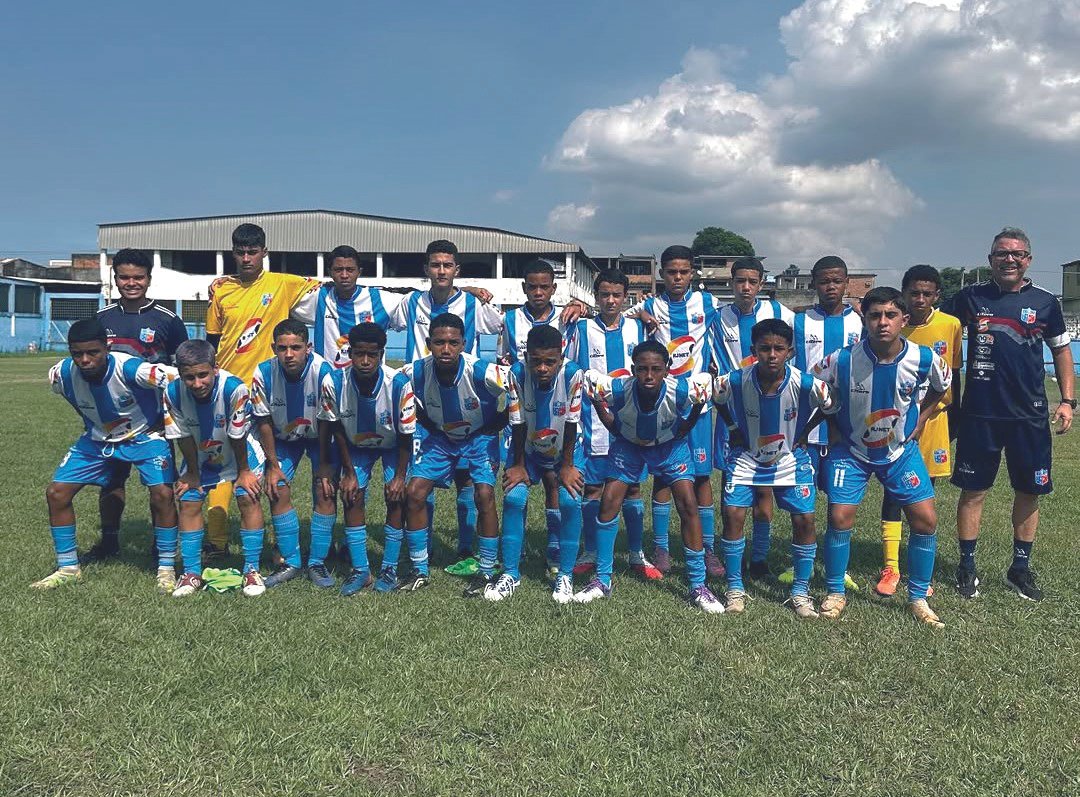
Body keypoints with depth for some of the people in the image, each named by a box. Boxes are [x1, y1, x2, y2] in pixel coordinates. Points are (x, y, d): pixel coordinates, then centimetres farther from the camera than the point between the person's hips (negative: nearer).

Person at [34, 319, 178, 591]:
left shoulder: (130, 369, -34)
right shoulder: (62, 374, -18)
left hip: (144, 436, -5)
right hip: (97, 439, 5)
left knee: (162, 494, -23)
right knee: (56, 492, -3)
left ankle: (166, 569, -4)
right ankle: (68, 568, 16)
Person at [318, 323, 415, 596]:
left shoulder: (399, 384, -34)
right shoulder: (334, 382, -29)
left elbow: (406, 435, -20)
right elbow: (337, 430, -12)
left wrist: (400, 475, -15)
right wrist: (349, 472, -9)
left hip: (393, 444, -2)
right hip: (356, 444, 2)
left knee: (395, 498, -12)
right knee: (352, 498, -7)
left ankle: (389, 568, 2)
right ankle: (360, 570, 5)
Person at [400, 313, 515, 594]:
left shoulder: (482, 372, -30)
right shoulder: (414, 373, -22)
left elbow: (513, 403, -15)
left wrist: (489, 430, -9)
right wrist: (432, 429, -2)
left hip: (480, 438, -3)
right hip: (440, 439, 3)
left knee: (484, 495, -19)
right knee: (414, 492, -8)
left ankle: (486, 573, -2)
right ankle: (420, 571, 8)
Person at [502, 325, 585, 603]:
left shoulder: (573, 375, -30)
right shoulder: (517, 374, -27)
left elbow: (571, 425, -19)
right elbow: (518, 424, -16)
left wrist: (567, 465, -12)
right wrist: (518, 465, -8)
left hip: (565, 450, -1)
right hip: (527, 449, 1)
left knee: (570, 501, -17)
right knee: (513, 498, -14)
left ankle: (565, 575, -1)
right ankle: (510, 573, 1)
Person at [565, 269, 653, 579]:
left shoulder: (637, 328, 7)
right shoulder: (582, 329, 2)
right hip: (594, 425, -1)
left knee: (633, 489, 6)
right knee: (592, 489, 4)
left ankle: (637, 555, 17)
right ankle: (590, 554, 17)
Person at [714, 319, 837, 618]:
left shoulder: (806, 384, -24)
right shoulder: (734, 381, -24)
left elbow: (832, 406, -2)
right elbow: (713, 395, 1)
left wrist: (803, 433, -2)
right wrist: (733, 428, 0)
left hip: (790, 458, 0)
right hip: (746, 456, 0)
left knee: (804, 518, -7)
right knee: (732, 514, -10)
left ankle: (801, 590, 12)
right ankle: (735, 588, 7)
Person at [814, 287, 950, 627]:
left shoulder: (924, 359, -17)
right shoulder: (842, 360, -24)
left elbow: (942, 385, 8)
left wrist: (920, 419, 5)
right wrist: (834, 427, -3)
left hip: (901, 449, 2)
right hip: (851, 450, -2)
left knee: (926, 520, -4)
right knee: (840, 518, -11)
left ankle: (918, 598, 16)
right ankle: (835, 593, 11)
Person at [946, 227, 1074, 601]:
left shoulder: (1046, 302, 4)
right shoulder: (971, 297, 1)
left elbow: (1061, 349, 13)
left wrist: (1067, 400, 6)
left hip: (1030, 415, 2)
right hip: (979, 413, -1)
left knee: (1029, 491, 8)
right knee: (973, 490, 4)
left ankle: (1020, 568, 24)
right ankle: (966, 566, 17)